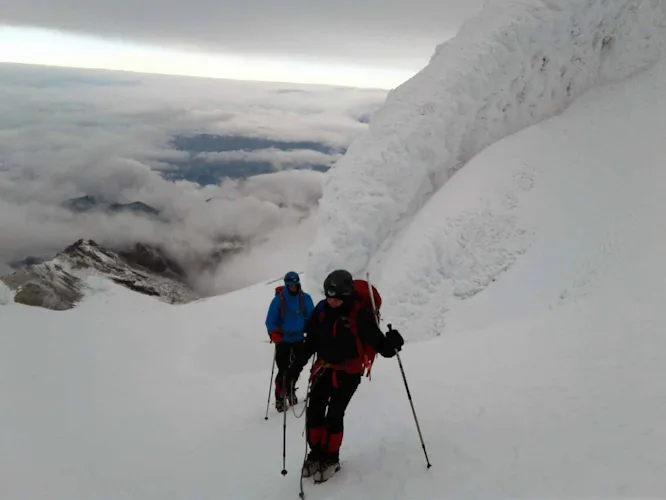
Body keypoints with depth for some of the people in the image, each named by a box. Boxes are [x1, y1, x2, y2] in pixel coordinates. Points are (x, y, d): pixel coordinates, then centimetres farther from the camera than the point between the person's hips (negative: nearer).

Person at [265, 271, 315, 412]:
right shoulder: (278, 299, -11)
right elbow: (270, 320, -9)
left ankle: (290, 389, 38)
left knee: (298, 365, 12)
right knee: (283, 369, -6)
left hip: (299, 339, 3)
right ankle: (280, 397, 10)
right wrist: (274, 334, -25)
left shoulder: (305, 298, -5)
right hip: (283, 340, -3)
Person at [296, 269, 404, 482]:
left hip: (349, 372, -5)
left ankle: (331, 459, 15)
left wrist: (390, 344, -39)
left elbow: (375, 340, -19)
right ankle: (316, 453, 25)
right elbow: (311, 341, 6)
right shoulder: (321, 310, -4)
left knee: (334, 416, -6)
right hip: (324, 368, 5)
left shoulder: (360, 314, -19)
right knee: (313, 413, 5)